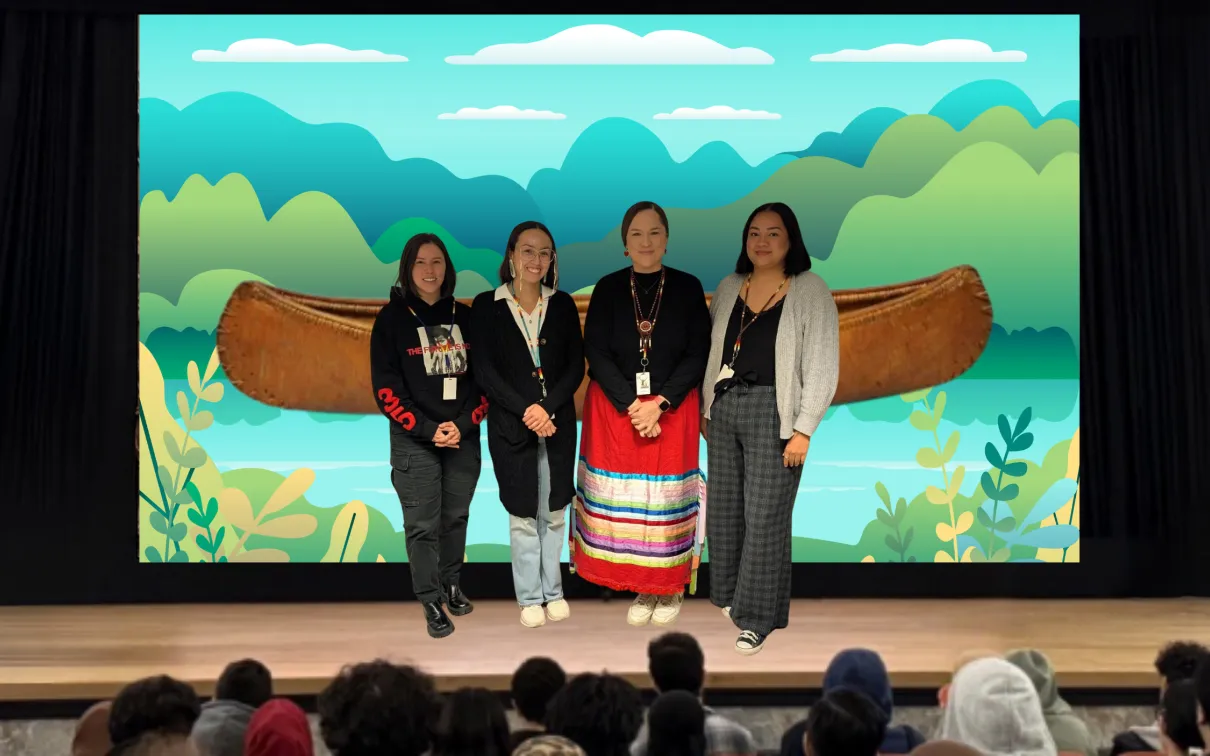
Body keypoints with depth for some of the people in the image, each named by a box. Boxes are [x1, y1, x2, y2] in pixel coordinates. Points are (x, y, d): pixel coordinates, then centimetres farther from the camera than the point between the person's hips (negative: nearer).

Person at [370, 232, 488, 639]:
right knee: (422, 525, -1)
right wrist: (427, 429, -13)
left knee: (456, 517, 11)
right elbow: (386, 387, -6)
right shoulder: (392, 318, -3)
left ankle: (451, 584, 31)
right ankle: (432, 602, 12)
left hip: (464, 438, 3)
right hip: (414, 442, -3)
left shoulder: (465, 316, 6)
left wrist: (463, 424, -9)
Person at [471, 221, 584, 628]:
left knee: (554, 512, 11)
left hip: (558, 424, 2)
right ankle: (529, 597, 21)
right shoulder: (486, 305, -2)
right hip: (511, 425, -2)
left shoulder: (563, 305, 4)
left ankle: (553, 591, 26)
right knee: (522, 514, 7)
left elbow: (576, 366, 0)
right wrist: (526, 410, -17)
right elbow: (484, 370, -8)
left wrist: (547, 408, -15)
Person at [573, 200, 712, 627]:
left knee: (667, 497, 1)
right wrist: (631, 405, -14)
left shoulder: (688, 288, 0)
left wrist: (659, 404, -15)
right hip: (615, 409, 1)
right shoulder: (608, 289, 2)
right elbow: (596, 353, -3)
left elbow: (697, 355, -4)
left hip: (672, 410, -1)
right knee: (622, 499, 0)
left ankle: (671, 587, 17)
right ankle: (643, 587, 15)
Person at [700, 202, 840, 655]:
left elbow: (822, 367, -8)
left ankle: (756, 618, 7)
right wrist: (705, 408, 11)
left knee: (764, 517, -3)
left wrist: (803, 430, -13)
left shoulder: (811, 292, -4)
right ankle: (726, 595, 30)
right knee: (723, 509, 12)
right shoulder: (728, 288, 11)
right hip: (724, 408, 5)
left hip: (772, 412, -5)